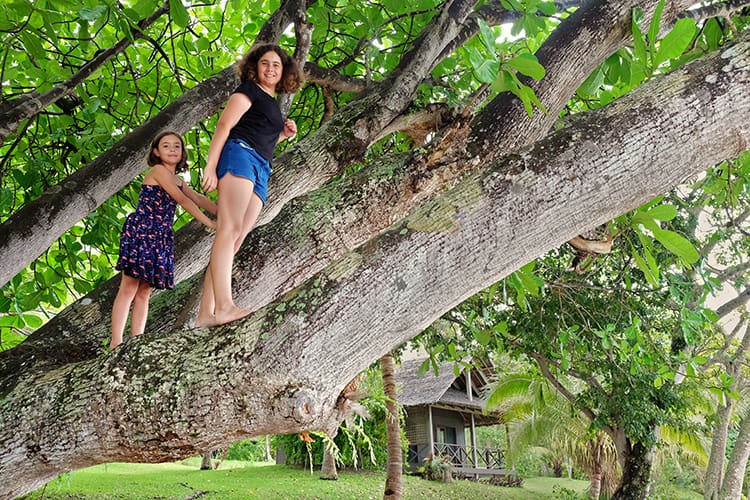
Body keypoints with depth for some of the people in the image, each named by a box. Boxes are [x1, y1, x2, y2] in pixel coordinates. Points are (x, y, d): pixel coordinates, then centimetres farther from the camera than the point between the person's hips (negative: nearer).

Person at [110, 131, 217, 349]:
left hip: (160, 237, 8)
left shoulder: (178, 181, 22)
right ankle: (116, 342, -9)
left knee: (144, 291, 5)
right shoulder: (158, 170, -4)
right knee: (129, 288, -9)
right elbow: (182, 200, -11)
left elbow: (199, 199, 15)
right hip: (141, 231, -8)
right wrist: (210, 223, -12)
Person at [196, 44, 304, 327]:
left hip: (261, 172, 8)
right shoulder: (248, 90, 9)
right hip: (239, 154, -8)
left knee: (235, 240, -6)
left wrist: (283, 134, 19)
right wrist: (211, 166, -15)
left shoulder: (273, 104, 31)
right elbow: (223, 126, -3)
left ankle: (205, 314, -12)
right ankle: (224, 306, -37)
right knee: (229, 229, -23)